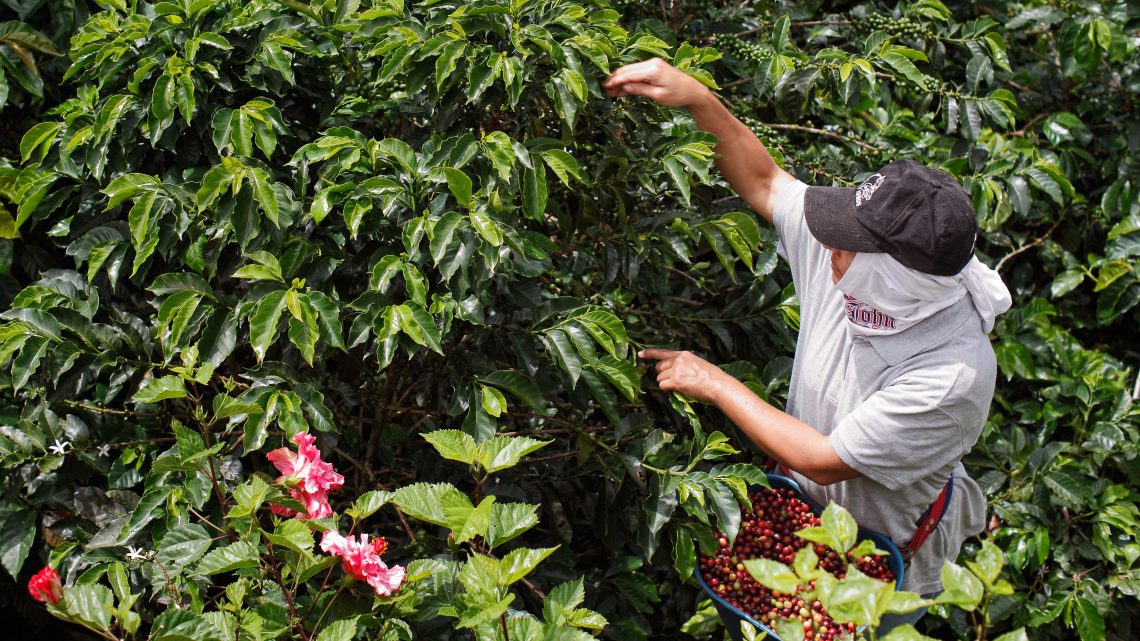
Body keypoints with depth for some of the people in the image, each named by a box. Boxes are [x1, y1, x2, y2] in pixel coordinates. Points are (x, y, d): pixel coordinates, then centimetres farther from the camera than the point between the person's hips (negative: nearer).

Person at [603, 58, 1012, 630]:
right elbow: (764, 183, -8)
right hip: (803, 505, 6)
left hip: (883, 562, -5)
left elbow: (824, 461, -31)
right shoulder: (854, 255, -23)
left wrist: (714, 383, -25)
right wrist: (696, 98, -20)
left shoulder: (952, 377, -40)